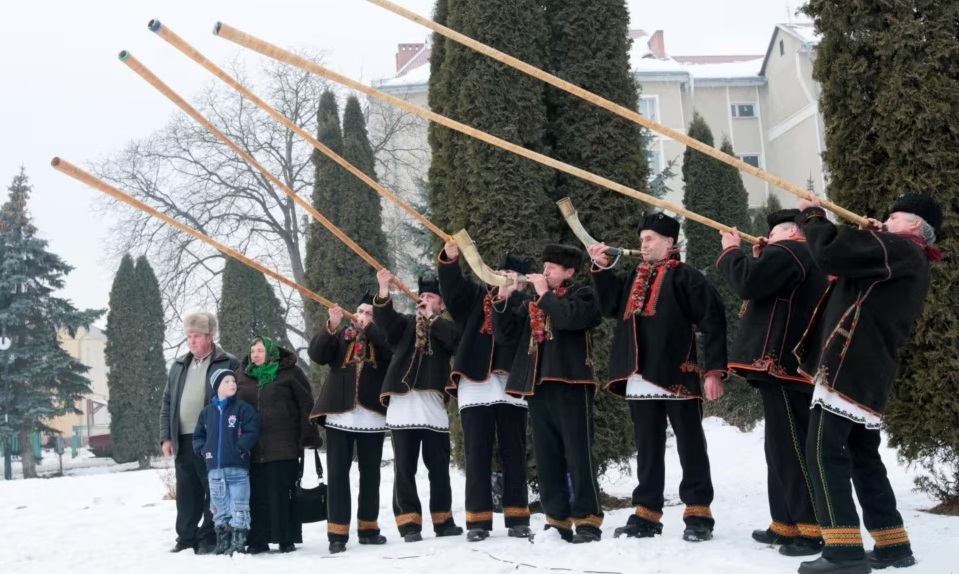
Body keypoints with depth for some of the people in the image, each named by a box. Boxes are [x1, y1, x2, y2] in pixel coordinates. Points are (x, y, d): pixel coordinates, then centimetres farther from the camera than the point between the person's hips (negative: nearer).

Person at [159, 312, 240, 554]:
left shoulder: (228, 364, -1)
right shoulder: (179, 366, 16)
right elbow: (167, 403, 16)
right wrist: (166, 437, 7)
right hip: (183, 440, 5)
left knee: (214, 492, 0)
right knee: (186, 494, 10)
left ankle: (210, 539, 8)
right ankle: (186, 538, 20)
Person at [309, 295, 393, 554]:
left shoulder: (381, 337, 9)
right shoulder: (340, 335, 12)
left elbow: (393, 349, -12)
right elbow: (317, 354, -4)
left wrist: (369, 328, -11)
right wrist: (331, 326, -16)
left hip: (372, 417, 0)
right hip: (339, 415, 0)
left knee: (370, 474, 7)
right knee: (337, 473, -2)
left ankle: (368, 527, 17)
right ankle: (337, 533, 0)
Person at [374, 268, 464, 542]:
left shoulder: (446, 328, 14)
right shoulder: (404, 324, 16)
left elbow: (456, 339, -9)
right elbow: (384, 318, -4)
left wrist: (431, 317, -3)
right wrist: (384, 291, -20)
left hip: (433, 406, 0)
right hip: (402, 405, 0)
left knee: (439, 467, 8)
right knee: (404, 468, -1)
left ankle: (443, 520, 18)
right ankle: (409, 523, 2)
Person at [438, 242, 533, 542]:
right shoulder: (477, 297, 12)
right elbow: (452, 288, -2)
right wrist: (449, 258, -20)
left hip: (511, 386, 0)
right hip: (475, 385, 1)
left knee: (514, 453, 5)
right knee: (478, 454, 1)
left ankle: (518, 518, 9)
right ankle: (478, 520, 3)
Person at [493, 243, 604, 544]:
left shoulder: (582, 295, 5)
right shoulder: (530, 304, 21)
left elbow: (570, 317, -17)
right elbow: (504, 334, 12)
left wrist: (545, 294, -5)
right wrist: (503, 299, 1)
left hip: (570, 384, -6)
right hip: (538, 386, 6)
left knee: (578, 453, -6)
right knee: (547, 457, 6)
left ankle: (588, 520, -4)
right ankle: (558, 519, 11)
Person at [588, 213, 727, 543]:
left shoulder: (685, 277, -4)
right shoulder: (633, 278, 18)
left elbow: (713, 322, -9)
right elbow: (610, 306, 15)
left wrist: (715, 370, -15)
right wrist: (601, 269, 5)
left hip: (677, 376, -7)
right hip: (639, 380, 7)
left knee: (690, 447, 4)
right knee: (647, 449, 12)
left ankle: (698, 514, 10)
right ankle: (646, 513, 20)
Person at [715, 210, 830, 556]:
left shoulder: (788, 251, -7)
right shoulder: (812, 258, 25)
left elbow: (748, 283, -18)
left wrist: (731, 250, -2)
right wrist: (760, 258, 19)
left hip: (781, 363, -11)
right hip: (789, 364, 11)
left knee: (792, 449, -10)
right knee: (782, 449, 13)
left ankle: (814, 529, -9)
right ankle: (786, 525, 19)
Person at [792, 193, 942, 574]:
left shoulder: (899, 249, -8)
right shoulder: (907, 263, 24)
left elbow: (832, 254, -18)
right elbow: (853, 262, 30)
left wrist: (812, 215, -3)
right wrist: (871, 238, 20)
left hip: (848, 366, -10)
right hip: (867, 371, 10)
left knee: (824, 451, -11)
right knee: (863, 456, 15)